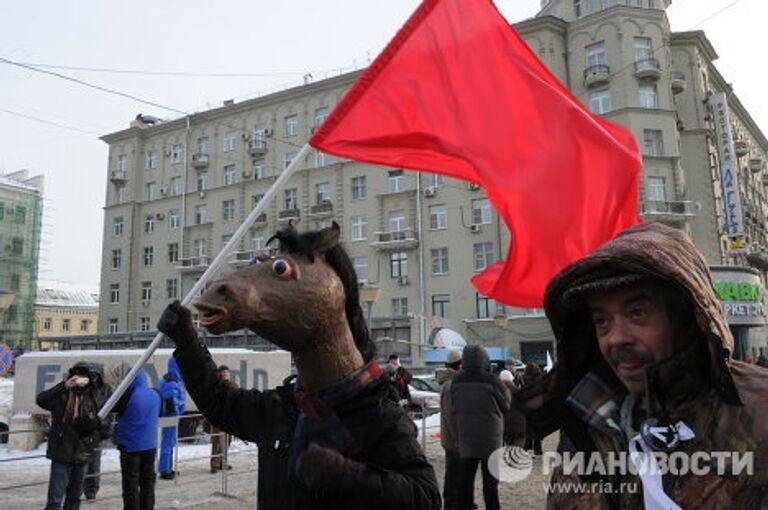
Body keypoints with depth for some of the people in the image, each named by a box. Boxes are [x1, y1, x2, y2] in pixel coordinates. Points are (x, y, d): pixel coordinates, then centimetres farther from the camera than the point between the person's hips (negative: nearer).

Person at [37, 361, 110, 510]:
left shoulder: (97, 398, 1)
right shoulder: (62, 395, -6)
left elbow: (105, 428, 5)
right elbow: (41, 400, -25)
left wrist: (90, 440, -8)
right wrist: (64, 386, -32)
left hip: (82, 456, 3)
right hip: (61, 454, -3)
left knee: (74, 498, 17)